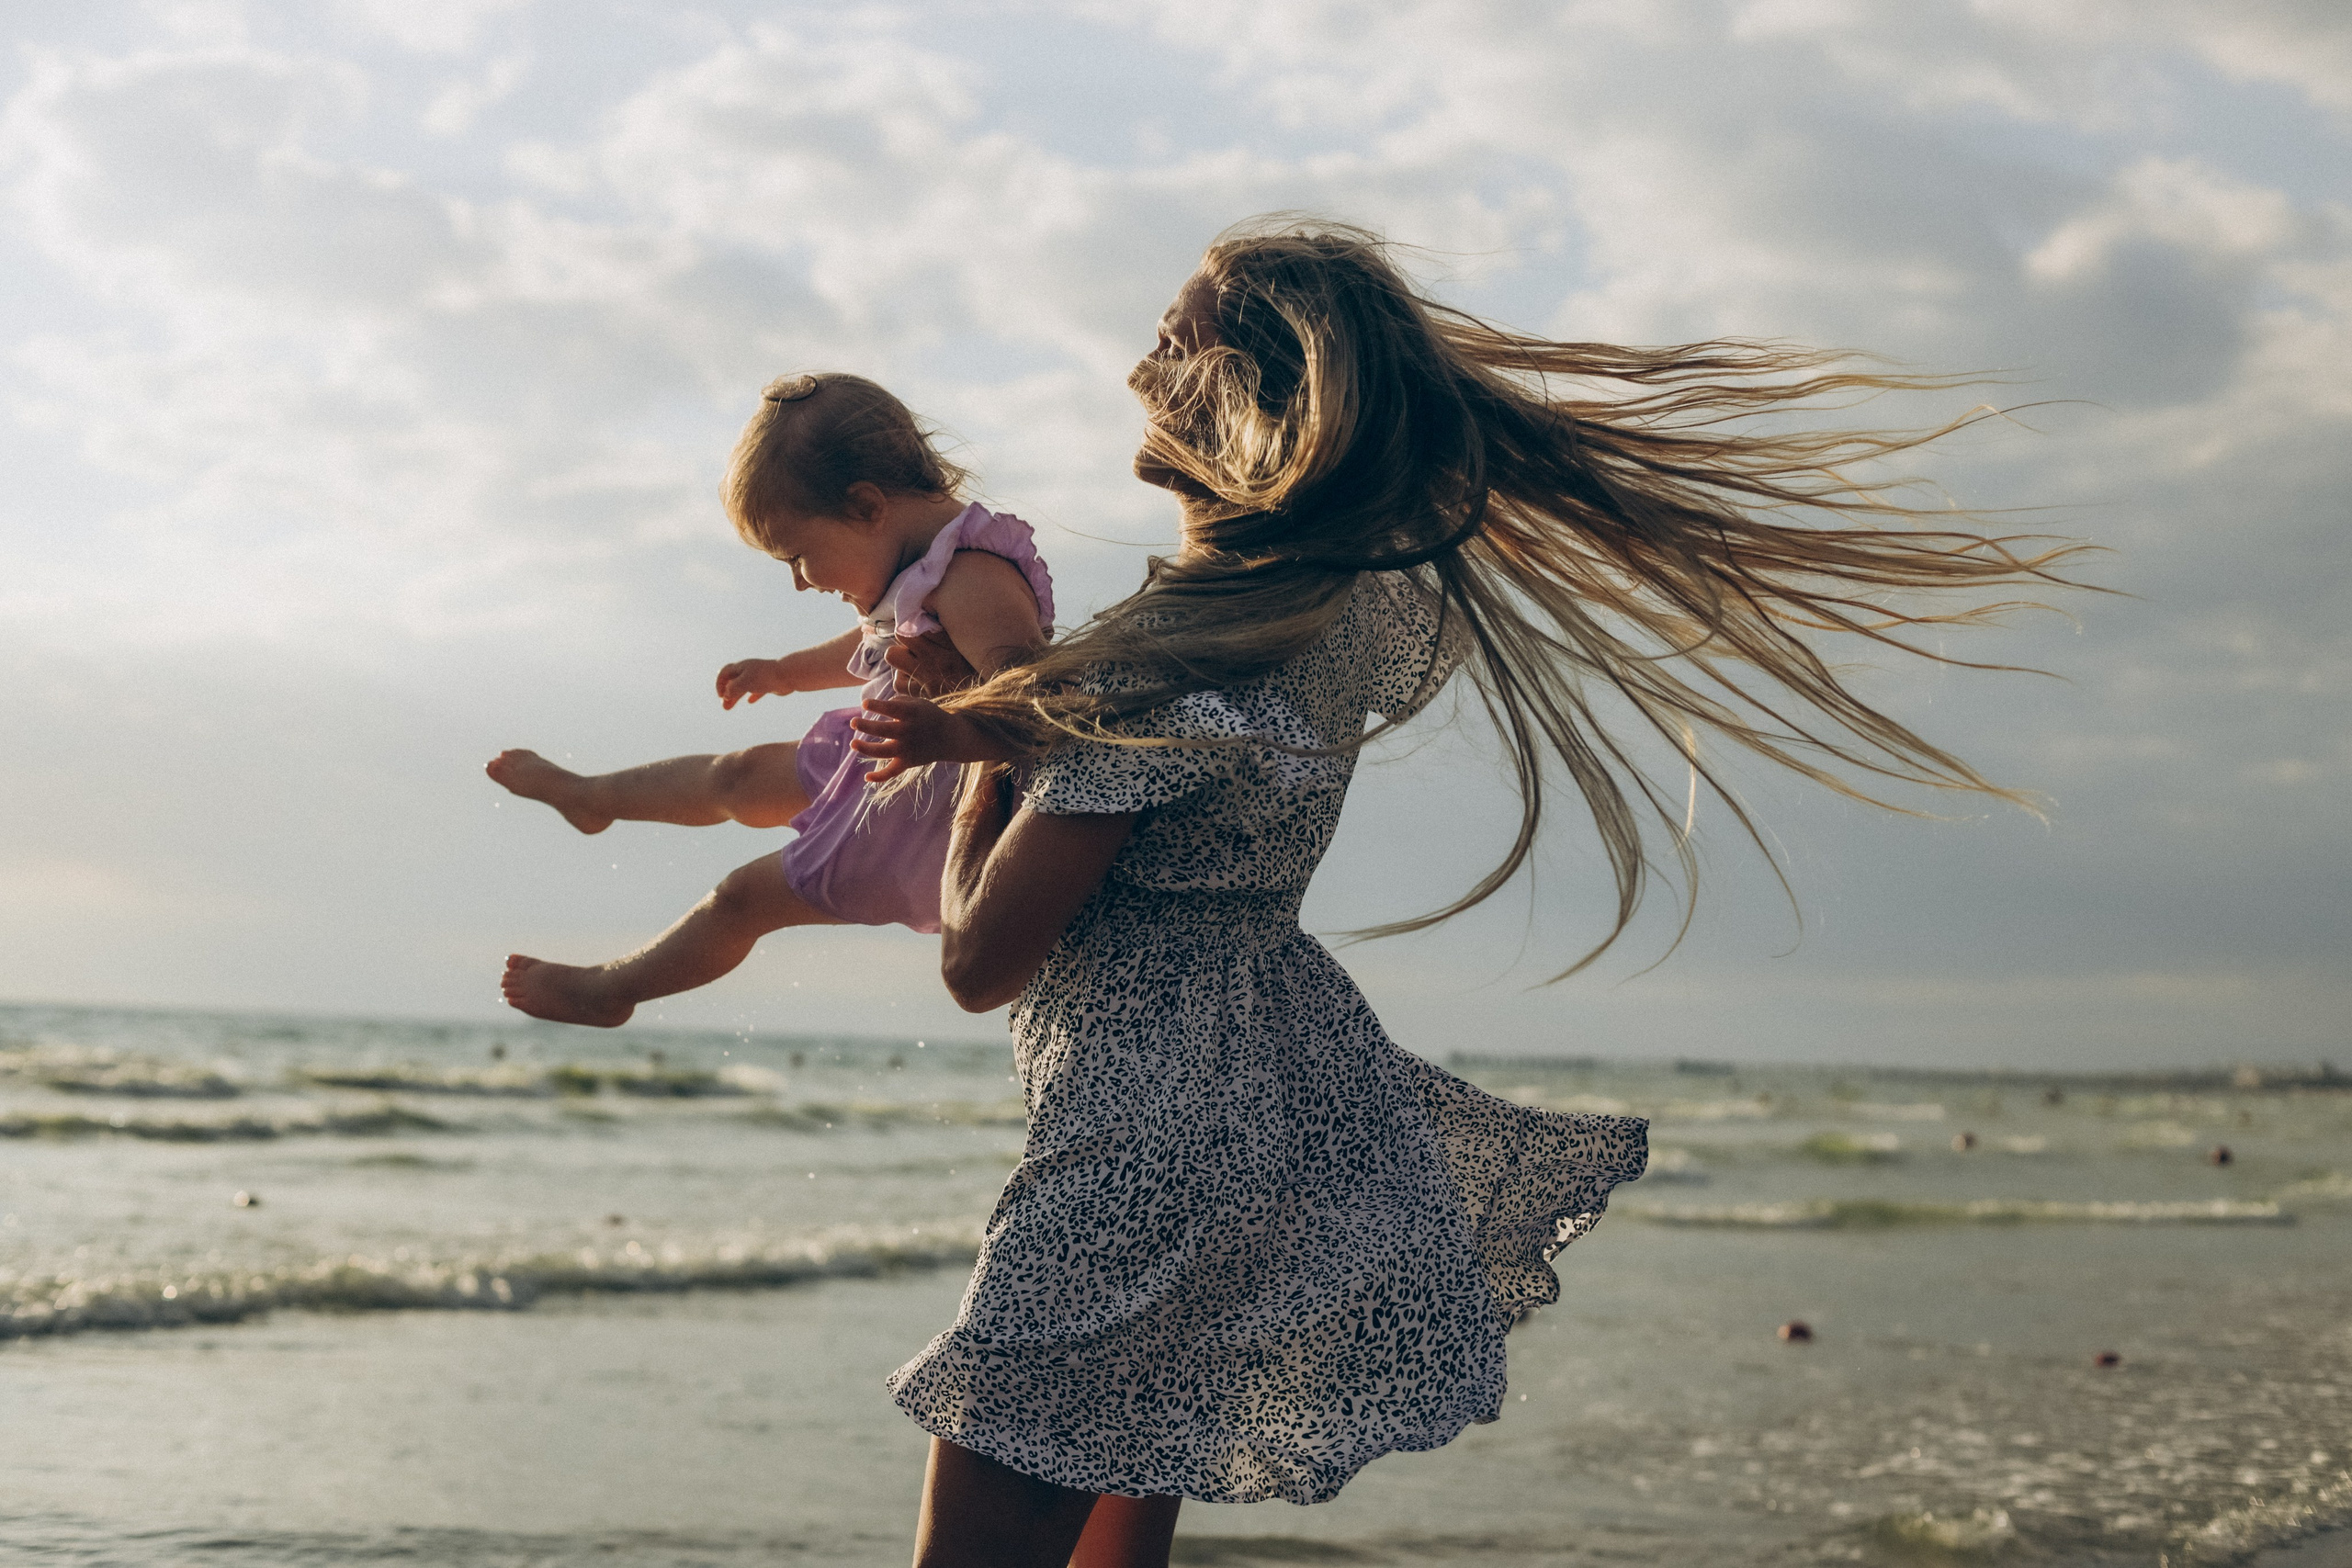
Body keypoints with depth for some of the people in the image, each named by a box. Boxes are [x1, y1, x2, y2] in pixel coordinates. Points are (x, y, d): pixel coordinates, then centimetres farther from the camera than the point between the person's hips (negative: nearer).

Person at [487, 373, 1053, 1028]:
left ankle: (605, 991, 29)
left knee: (743, 897, 6)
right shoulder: (930, 556, 0)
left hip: (924, 817, -9)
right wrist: (790, 672, 29)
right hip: (889, 766, 9)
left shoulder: (975, 580, -32)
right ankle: (590, 796, 52)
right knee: (740, 778, 24)